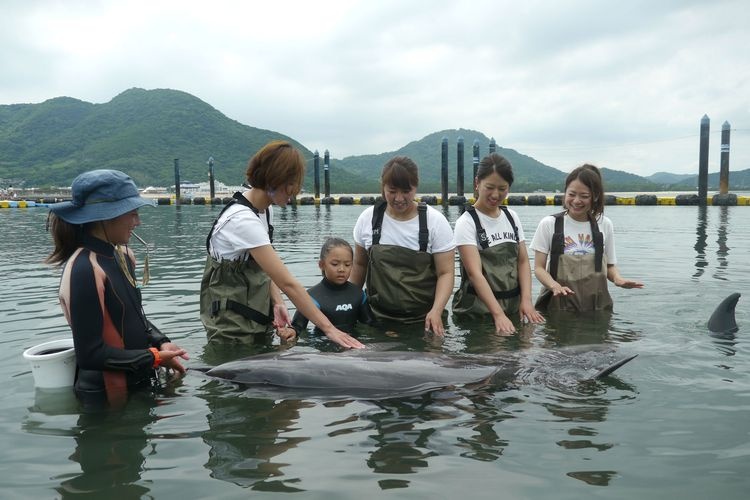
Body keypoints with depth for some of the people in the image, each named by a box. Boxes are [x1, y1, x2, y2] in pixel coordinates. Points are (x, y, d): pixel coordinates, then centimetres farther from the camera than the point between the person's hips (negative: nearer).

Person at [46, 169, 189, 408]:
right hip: (109, 397, -8)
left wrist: (161, 342, -2)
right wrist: (153, 358, -16)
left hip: (139, 384, 8)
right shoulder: (85, 270, -24)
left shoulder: (122, 255, 2)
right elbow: (90, 354, -24)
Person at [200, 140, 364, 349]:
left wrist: (277, 302, -13)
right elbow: (288, 283, -28)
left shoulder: (264, 210, 3)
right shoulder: (243, 220, -26)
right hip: (233, 328, -8)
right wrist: (328, 328, -27)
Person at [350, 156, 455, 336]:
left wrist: (436, 311, -24)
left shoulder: (435, 221, -9)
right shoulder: (368, 218, -2)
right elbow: (360, 264, 10)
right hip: (379, 319, 2)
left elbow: (445, 273, -10)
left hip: (424, 320, -2)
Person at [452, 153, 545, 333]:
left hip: (513, 307, 5)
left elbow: (523, 261, 5)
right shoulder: (467, 222, -12)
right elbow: (474, 273, -21)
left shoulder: (512, 217, 6)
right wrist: (498, 314, -31)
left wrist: (526, 299, -11)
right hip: (478, 310, -5)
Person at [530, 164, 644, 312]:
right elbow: (539, 267, -4)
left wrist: (617, 278, -11)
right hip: (558, 306, -2)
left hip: (596, 306, 2)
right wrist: (555, 286, -23)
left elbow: (609, 265, 12)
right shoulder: (549, 224, -3)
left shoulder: (604, 224, 4)